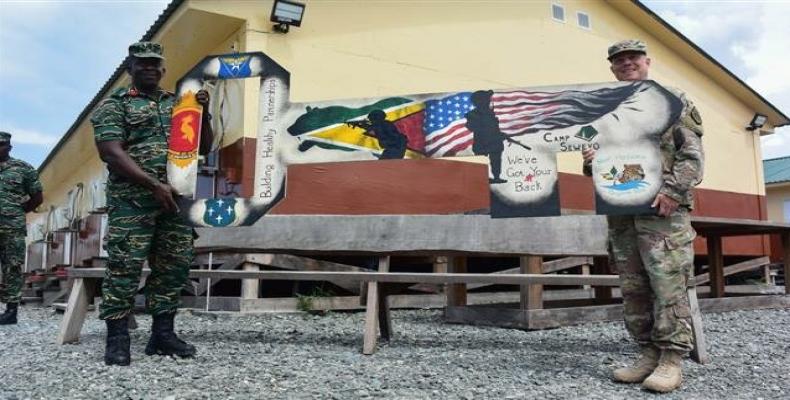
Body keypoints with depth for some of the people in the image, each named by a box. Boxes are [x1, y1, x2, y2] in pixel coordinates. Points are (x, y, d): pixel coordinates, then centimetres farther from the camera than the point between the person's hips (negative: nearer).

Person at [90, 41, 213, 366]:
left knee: (174, 267, 6)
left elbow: (204, 148, 18)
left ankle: (162, 334, 15)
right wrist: (154, 185, -19)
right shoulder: (113, 105, 3)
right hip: (132, 200, -5)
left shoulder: (178, 104, 19)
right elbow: (112, 154, -10)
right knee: (124, 267, -7)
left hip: (176, 199, 5)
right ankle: (117, 339, 2)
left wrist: (203, 113, 1)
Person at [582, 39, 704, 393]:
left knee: (668, 286, -7)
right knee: (633, 289, 6)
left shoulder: (673, 100, 7)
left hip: (663, 210, -5)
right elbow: (599, 160, 24)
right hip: (620, 212, 5)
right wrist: (591, 162, 0)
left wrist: (673, 191, -16)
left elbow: (692, 154, -2)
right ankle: (649, 353, 15)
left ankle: (671, 360, -1)